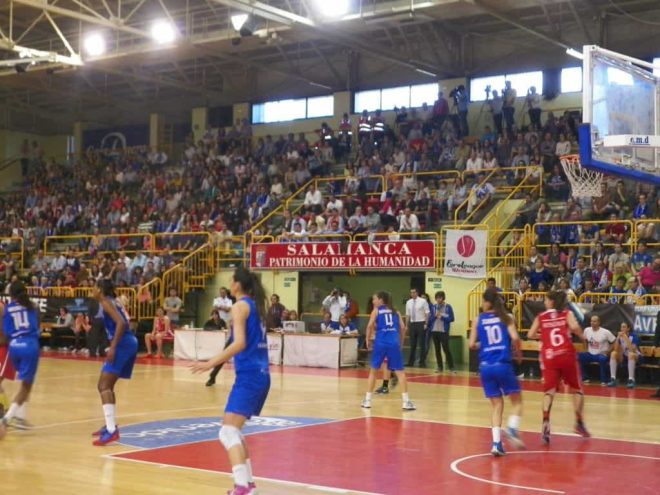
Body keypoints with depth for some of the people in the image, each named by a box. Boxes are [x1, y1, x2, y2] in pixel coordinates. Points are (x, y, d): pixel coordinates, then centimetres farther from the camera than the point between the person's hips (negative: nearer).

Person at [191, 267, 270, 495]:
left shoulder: (240, 306, -8)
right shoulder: (256, 305, 17)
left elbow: (240, 343, -20)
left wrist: (211, 363, -23)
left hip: (249, 375, -9)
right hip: (262, 375, 9)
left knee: (228, 432, -14)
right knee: (234, 429, 21)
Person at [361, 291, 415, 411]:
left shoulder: (376, 310, 12)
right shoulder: (395, 312, 20)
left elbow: (370, 325, -4)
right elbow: (403, 328, 9)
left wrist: (368, 339, 8)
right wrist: (401, 343, 18)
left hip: (381, 342, -1)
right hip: (394, 343, 1)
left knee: (373, 370, 14)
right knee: (400, 371, 1)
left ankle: (367, 400, 16)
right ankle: (406, 401, -8)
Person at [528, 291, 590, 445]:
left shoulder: (541, 317, 10)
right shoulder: (567, 313, 7)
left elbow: (530, 335, 4)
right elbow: (574, 327, -12)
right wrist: (581, 335, 7)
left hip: (549, 357, 0)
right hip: (566, 355, 0)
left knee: (549, 390, -1)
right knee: (576, 389, 17)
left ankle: (546, 423, -21)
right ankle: (579, 422, 20)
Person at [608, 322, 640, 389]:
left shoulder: (634, 336, -17)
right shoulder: (620, 336, -4)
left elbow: (632, 350, -30)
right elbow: (616, 350, -12)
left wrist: (626, 338, -33)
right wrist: (618, 338, -22)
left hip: (635, 357, -5)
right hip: (624, 357, 5)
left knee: (631, 354, -38)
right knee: (613, 353, -22)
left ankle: (631, 380, -37)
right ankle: (613, 379, -24)